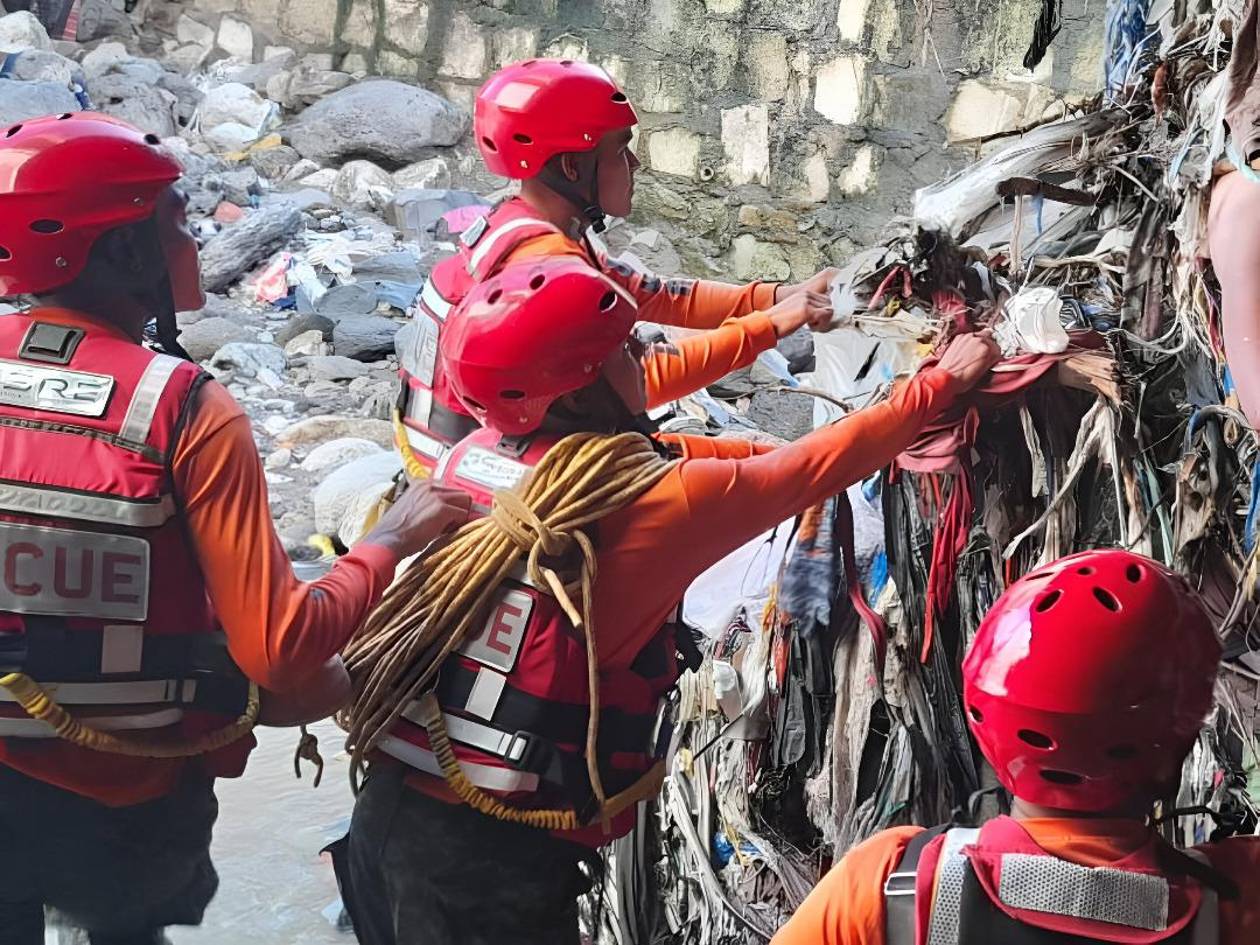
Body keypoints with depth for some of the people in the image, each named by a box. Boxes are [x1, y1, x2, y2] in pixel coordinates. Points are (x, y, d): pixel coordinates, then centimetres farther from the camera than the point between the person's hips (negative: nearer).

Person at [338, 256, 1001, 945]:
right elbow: (815, 468, -6)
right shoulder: (643, 498, -17)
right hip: (492, 855, -7)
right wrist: (943, 384, 8)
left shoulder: (474, 452, 2)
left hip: (387, 811, 7)